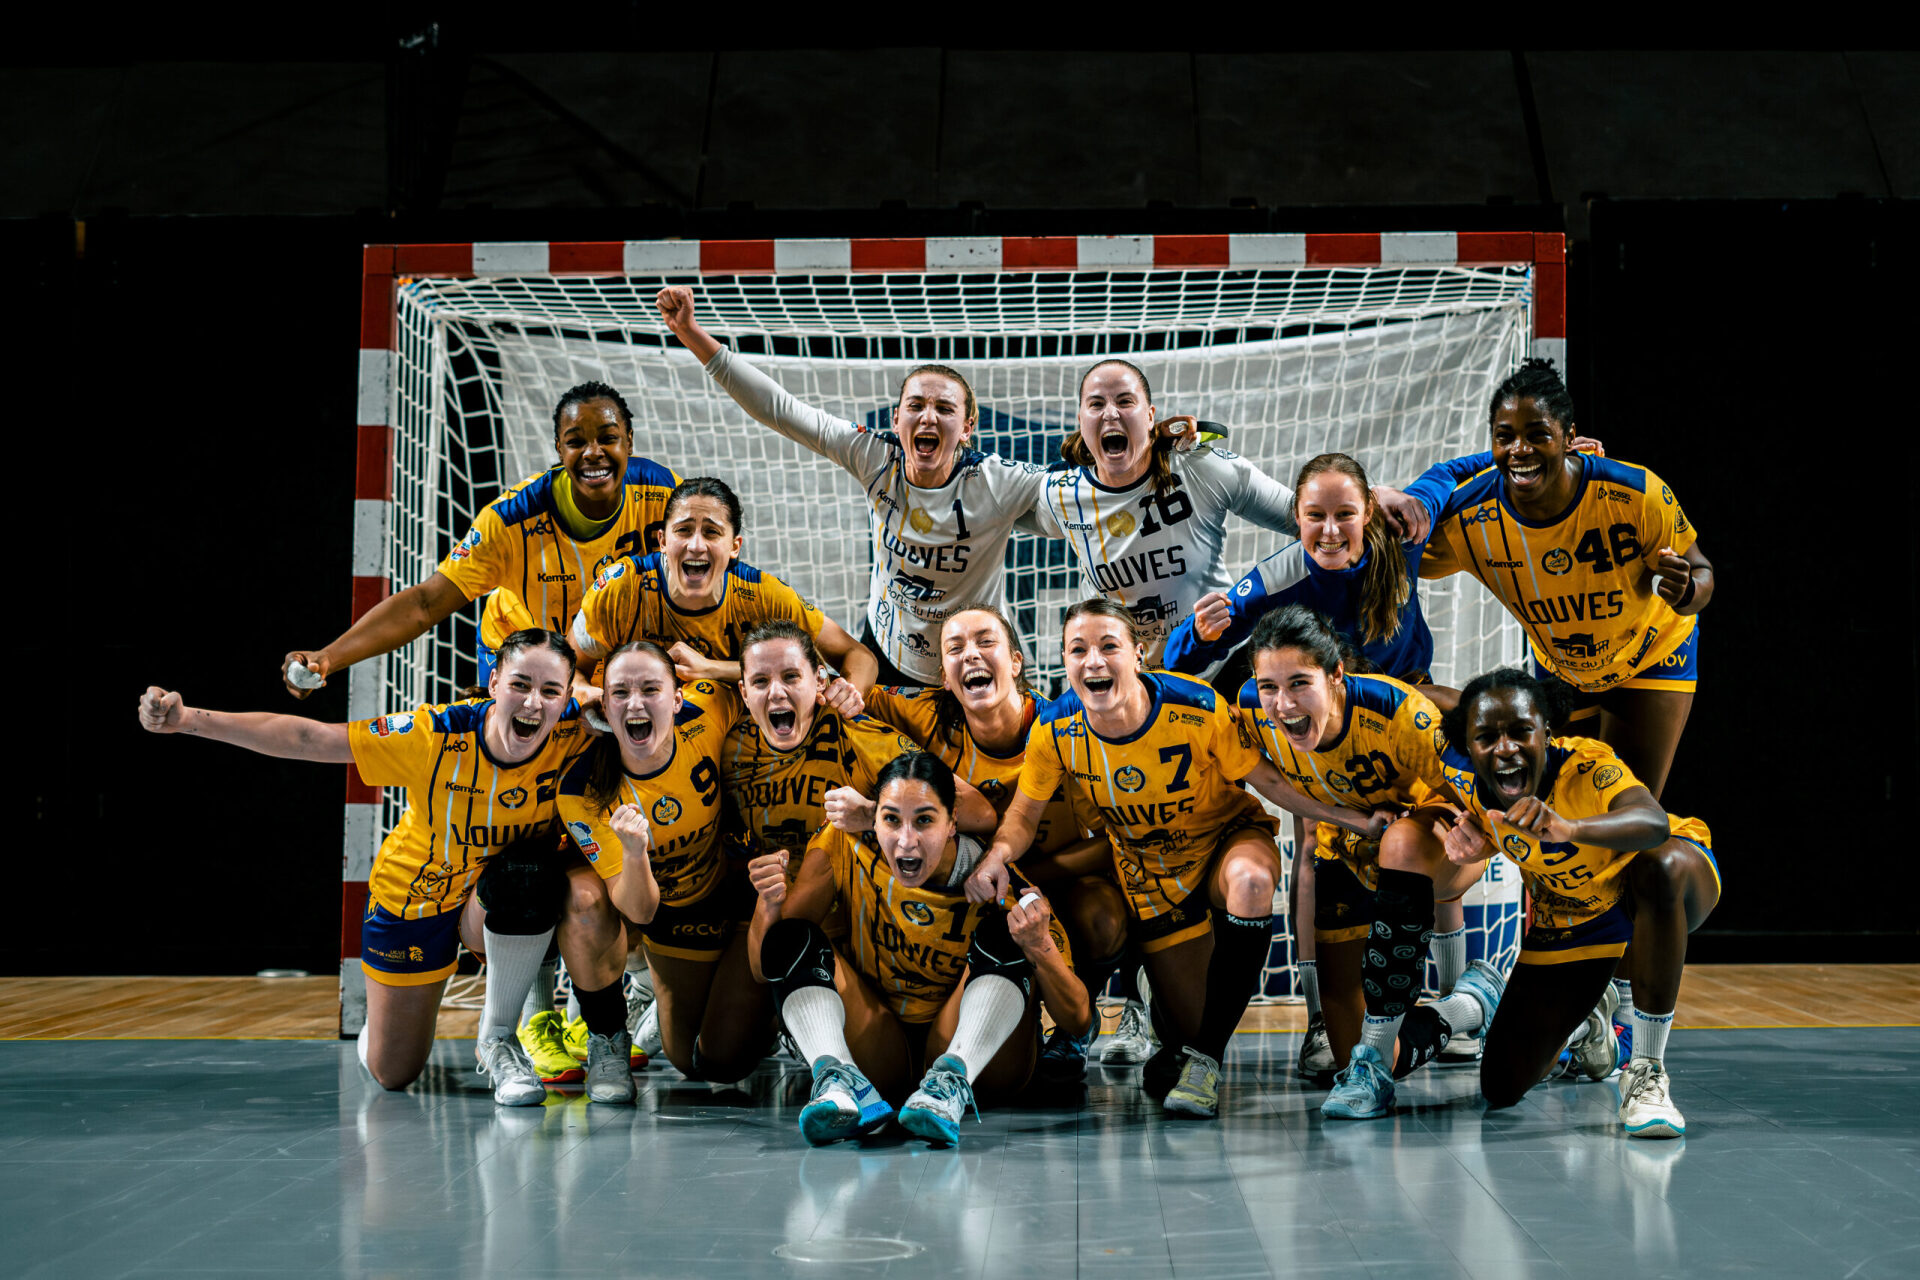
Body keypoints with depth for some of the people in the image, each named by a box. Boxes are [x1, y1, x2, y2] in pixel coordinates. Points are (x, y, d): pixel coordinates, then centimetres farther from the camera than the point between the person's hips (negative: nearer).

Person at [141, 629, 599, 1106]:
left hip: (495, 904, 0)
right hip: (413, 891, 0)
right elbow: (307, 739, -24)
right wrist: (189, 719, -28)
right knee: (392, 1073, 9)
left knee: (529, 874, -39)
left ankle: (497, 1036, -12)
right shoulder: (435, 735, -31)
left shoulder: (571, 732, -27)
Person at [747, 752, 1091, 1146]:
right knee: (792, 938, -16)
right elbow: (764, 968, -6)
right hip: (880, 1051, 2)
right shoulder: (846, 848, -11)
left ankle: (953, 1079, -39)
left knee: (1002, 936, -24)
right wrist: (770, 903, -28)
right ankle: (840, 1080, -37)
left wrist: (1040, 949, -37)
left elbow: (1078, 1021, -17)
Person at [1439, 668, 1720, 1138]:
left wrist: (1567, 828, -75)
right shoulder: (1465, 778, -22)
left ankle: (1646, 1072, -29)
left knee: (1660, 868, -43)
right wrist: (1478, 841, -11)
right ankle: (1582, 1019, 35)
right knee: (1503, 1088, -2)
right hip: (1567, 919, 5)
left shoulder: (1586, 766, -35)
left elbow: (1655, 824, -56)